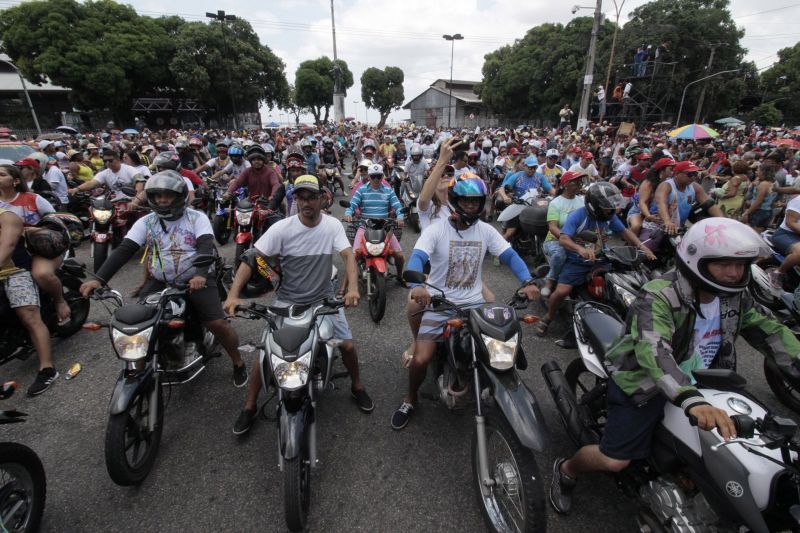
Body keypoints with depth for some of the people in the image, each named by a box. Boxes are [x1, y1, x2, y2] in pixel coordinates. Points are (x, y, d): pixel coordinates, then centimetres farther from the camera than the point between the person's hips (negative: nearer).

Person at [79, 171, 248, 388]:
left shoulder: (197, 217, -4)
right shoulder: (146, 222, 5)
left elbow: (206, 246, -19)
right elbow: (124, 250, -3)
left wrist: (200, 275, -38)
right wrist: (99, 278, -17)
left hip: (195, 281, -3)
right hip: (160, 283, 4)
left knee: (218, 323, -18)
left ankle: (237, 362, 8)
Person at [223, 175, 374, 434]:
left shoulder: (332, 225, -10)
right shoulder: (282, 228, -14)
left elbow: (348, 256, -19)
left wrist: (353, 287, -38)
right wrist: (233, 294, -29)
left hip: (324, 299, 1)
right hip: (287, 301, -1)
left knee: (347, 345, -2)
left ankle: (357, 387, 27)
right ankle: (249, 407, 19)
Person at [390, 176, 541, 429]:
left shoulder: (486, 230, 4)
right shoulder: (436, 230, -8)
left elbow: (510, 255, 0)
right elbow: (417, 258, -22)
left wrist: (527, 281, -19)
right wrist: (417, 285, -43)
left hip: (474, 304, 3)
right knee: (420, 360, -15)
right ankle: (410, 399, 17)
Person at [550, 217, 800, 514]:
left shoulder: (735, 295, -3)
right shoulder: (659, 296, -29)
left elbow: (769, 332, 4)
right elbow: (653, 351, -42)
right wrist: (692, 401, -55)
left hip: (699, 383, 8)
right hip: (645, 384, -7)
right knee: (614, 461, -9)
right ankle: (566, 471, 21)